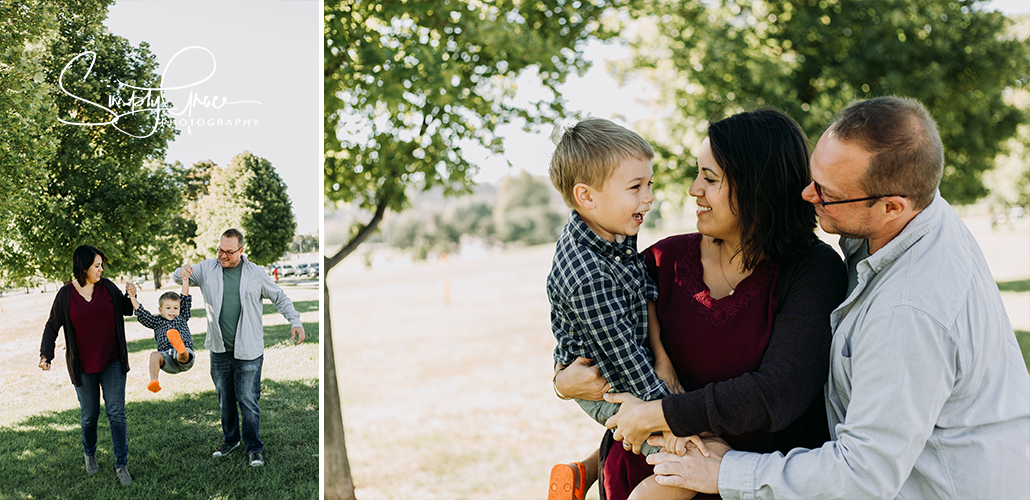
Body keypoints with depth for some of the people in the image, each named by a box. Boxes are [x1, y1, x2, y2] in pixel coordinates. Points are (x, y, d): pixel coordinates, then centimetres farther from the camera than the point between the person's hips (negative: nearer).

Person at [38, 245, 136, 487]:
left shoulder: (108, 287, 0)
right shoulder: (66, 294, -4)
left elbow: (126, 310, 14)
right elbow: (52, 327, 1)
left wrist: (132, 297, -8)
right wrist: (45, 355, -13)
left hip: (112, 362, 1)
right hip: (83, 366, -1)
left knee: (116, 413, -3)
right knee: (89, 415, 10)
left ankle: (121, 465, 4)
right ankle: (89, 454, 37)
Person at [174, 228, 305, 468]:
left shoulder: (255, 273, 2)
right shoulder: (207, 268, 5)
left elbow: (279, 297, 10)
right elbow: (178, 279, 11)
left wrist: (295, 321, -1)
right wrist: (181, 273, -14)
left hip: (248, 350, -3)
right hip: (220, 349, 3)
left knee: (248, 400, -3)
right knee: (225, 399, 13)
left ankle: (254, 448, 8)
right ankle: (230, 439, 31)